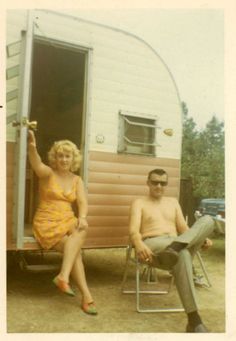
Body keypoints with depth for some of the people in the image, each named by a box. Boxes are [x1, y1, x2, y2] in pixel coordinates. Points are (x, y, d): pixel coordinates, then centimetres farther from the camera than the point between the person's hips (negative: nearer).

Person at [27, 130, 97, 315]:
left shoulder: (77, 180, 9)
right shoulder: (48, 173, -3)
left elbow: (83, 202, -2)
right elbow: (37, 165, -28)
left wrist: (82, 217, -26)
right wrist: (32, 147, -51)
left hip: (68, 221, 4)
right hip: (47, 223, -4)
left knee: (82, 229, -31)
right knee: (75, 248, -26)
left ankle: (63, 276, -35)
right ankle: (86, 296, -22)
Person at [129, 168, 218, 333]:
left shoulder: (173, 202, 26)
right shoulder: (139, 203, 11)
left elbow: (183, 229, 19)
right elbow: (134, 231, -6)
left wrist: (202, 239, -4)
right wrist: (139, 244, -31)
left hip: (177, 244, 5)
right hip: (153, 246, -4)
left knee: (208, 220, -21)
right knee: (182, 253, -42)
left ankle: (176, 246, -47)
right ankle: (194, 320, -45)